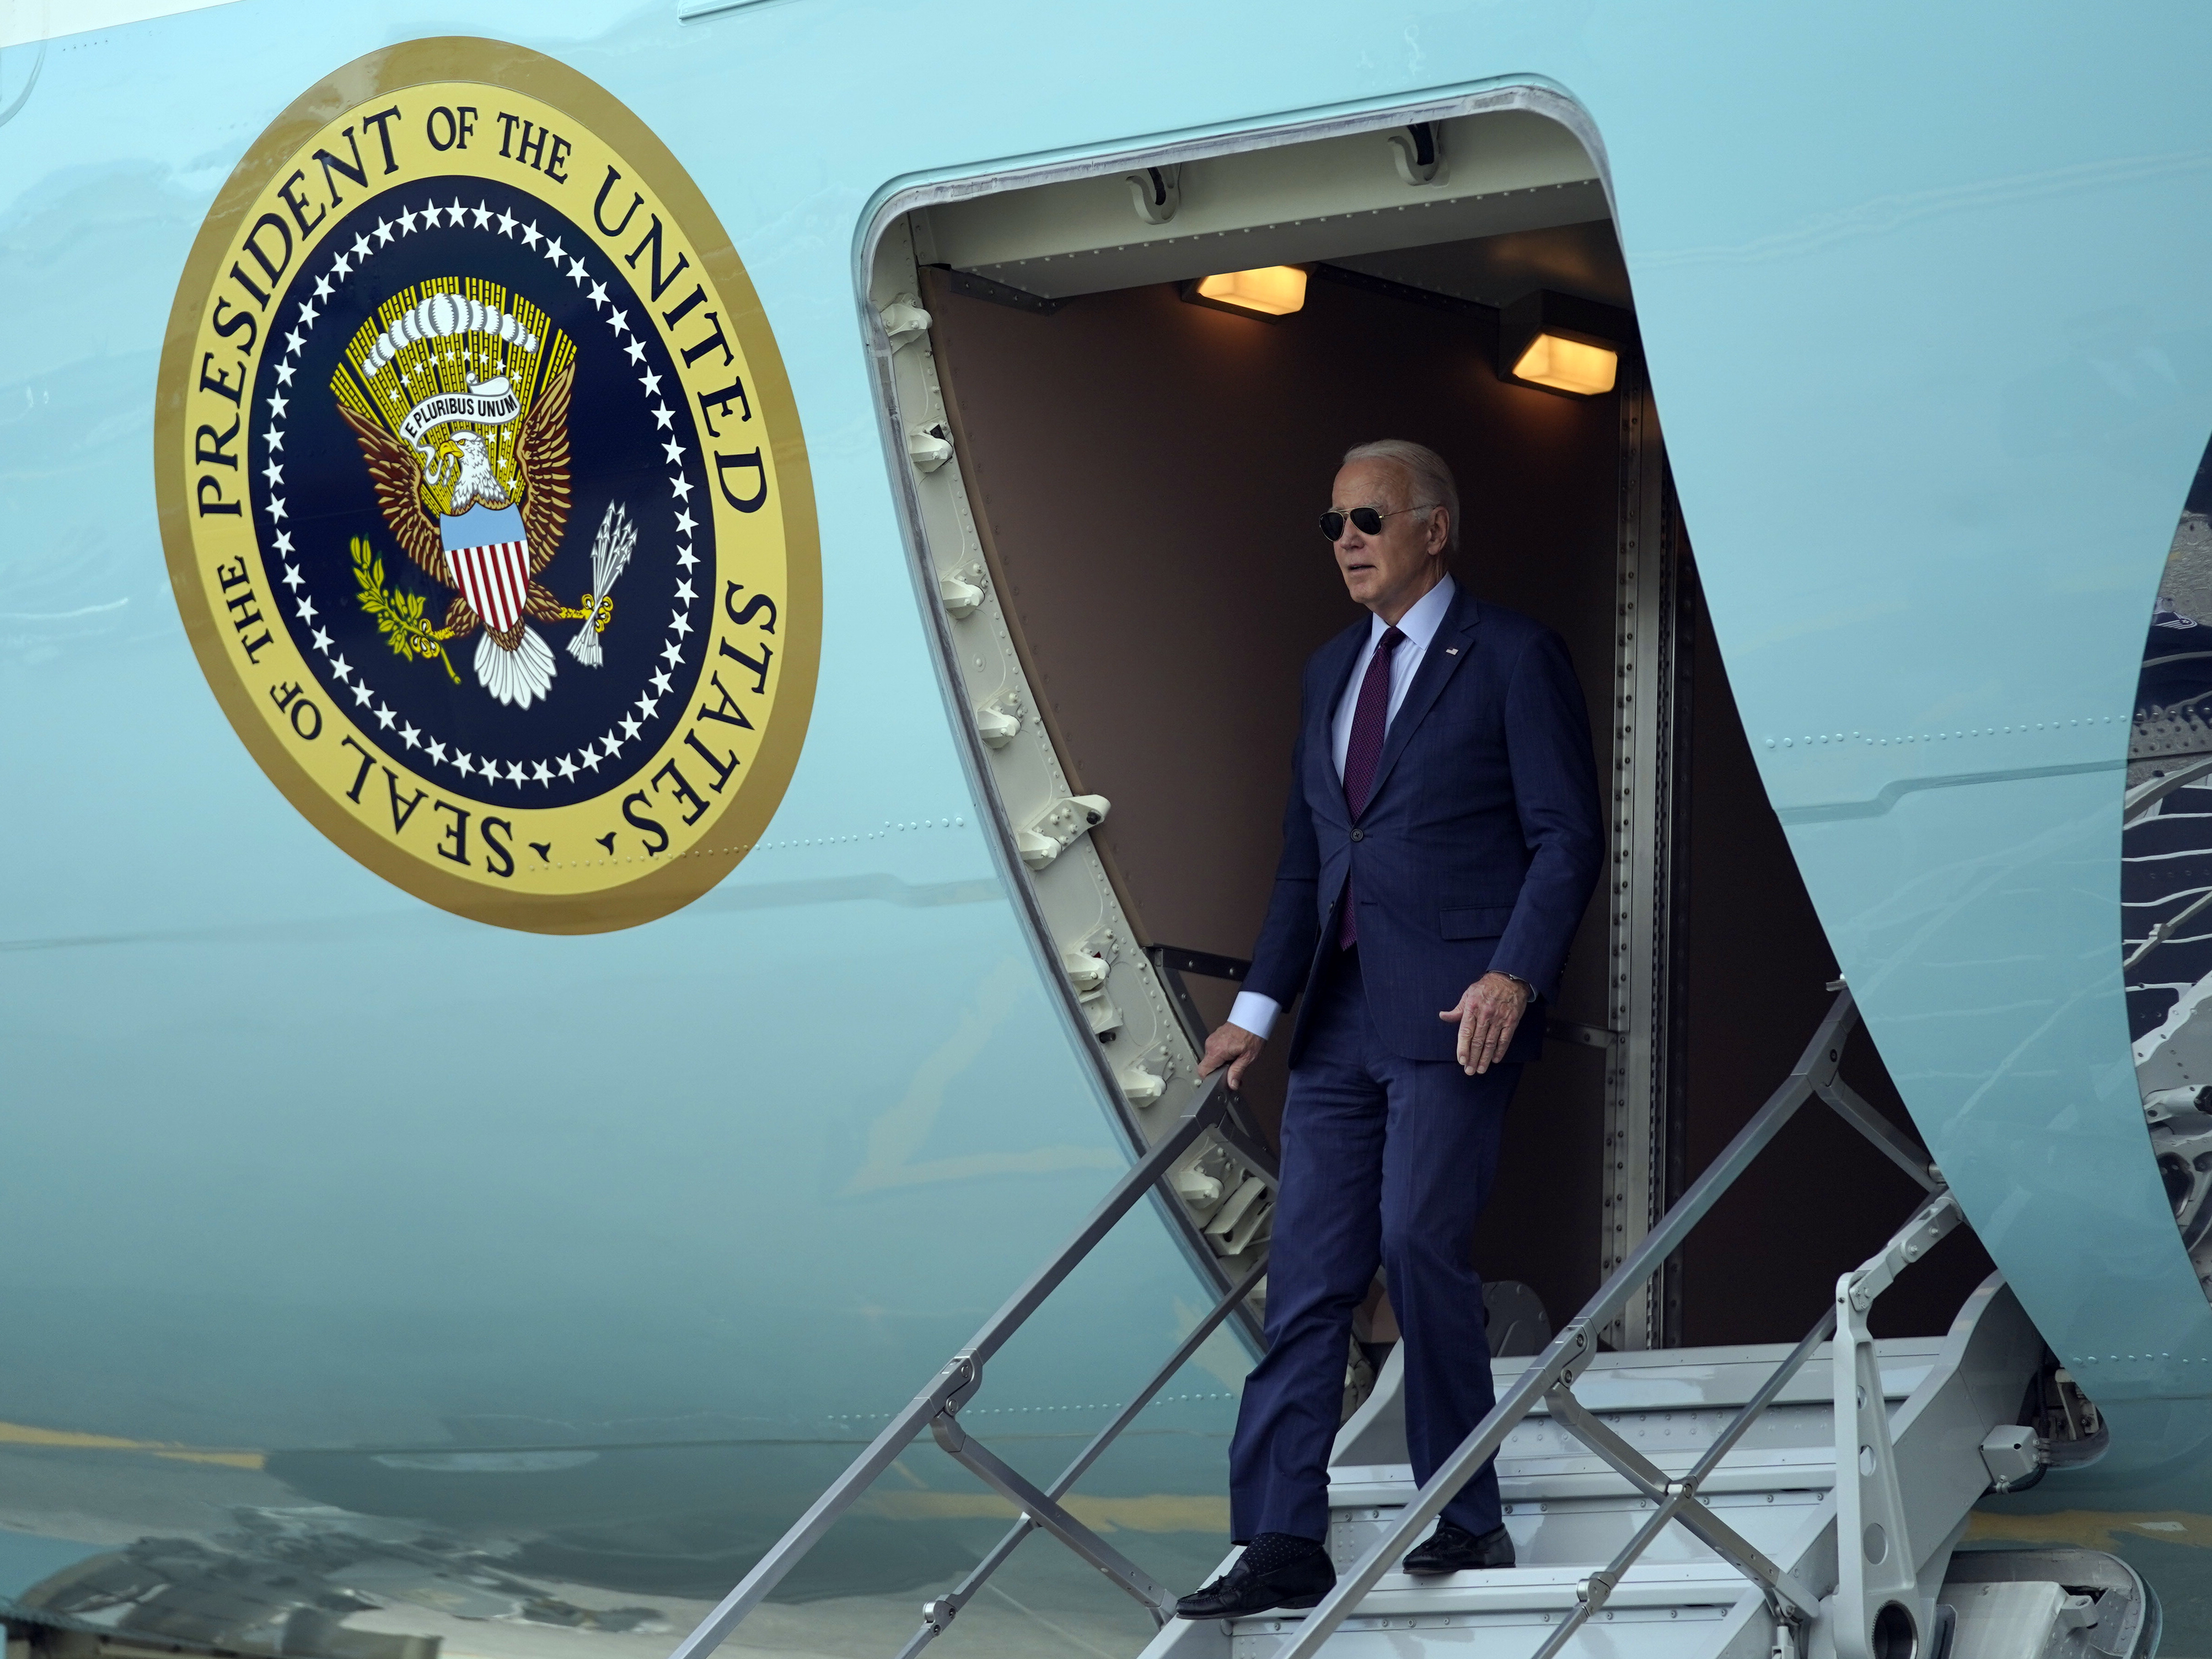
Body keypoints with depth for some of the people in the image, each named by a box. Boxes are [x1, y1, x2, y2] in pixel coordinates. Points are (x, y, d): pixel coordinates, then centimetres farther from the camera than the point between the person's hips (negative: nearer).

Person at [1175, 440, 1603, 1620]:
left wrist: (1513, 975, -18)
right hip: (1340, 1015, 7)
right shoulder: (1331, 669, 19)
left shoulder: (1512, 658, -2)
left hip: (1451, 1012, -7)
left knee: (1419, 1241, -13)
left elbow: (1567, 838, -6)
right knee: (1306, 1274, 1)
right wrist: (1257, 1008, 14)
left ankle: (1467, 1519, 0)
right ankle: (1280, 1545, 2)